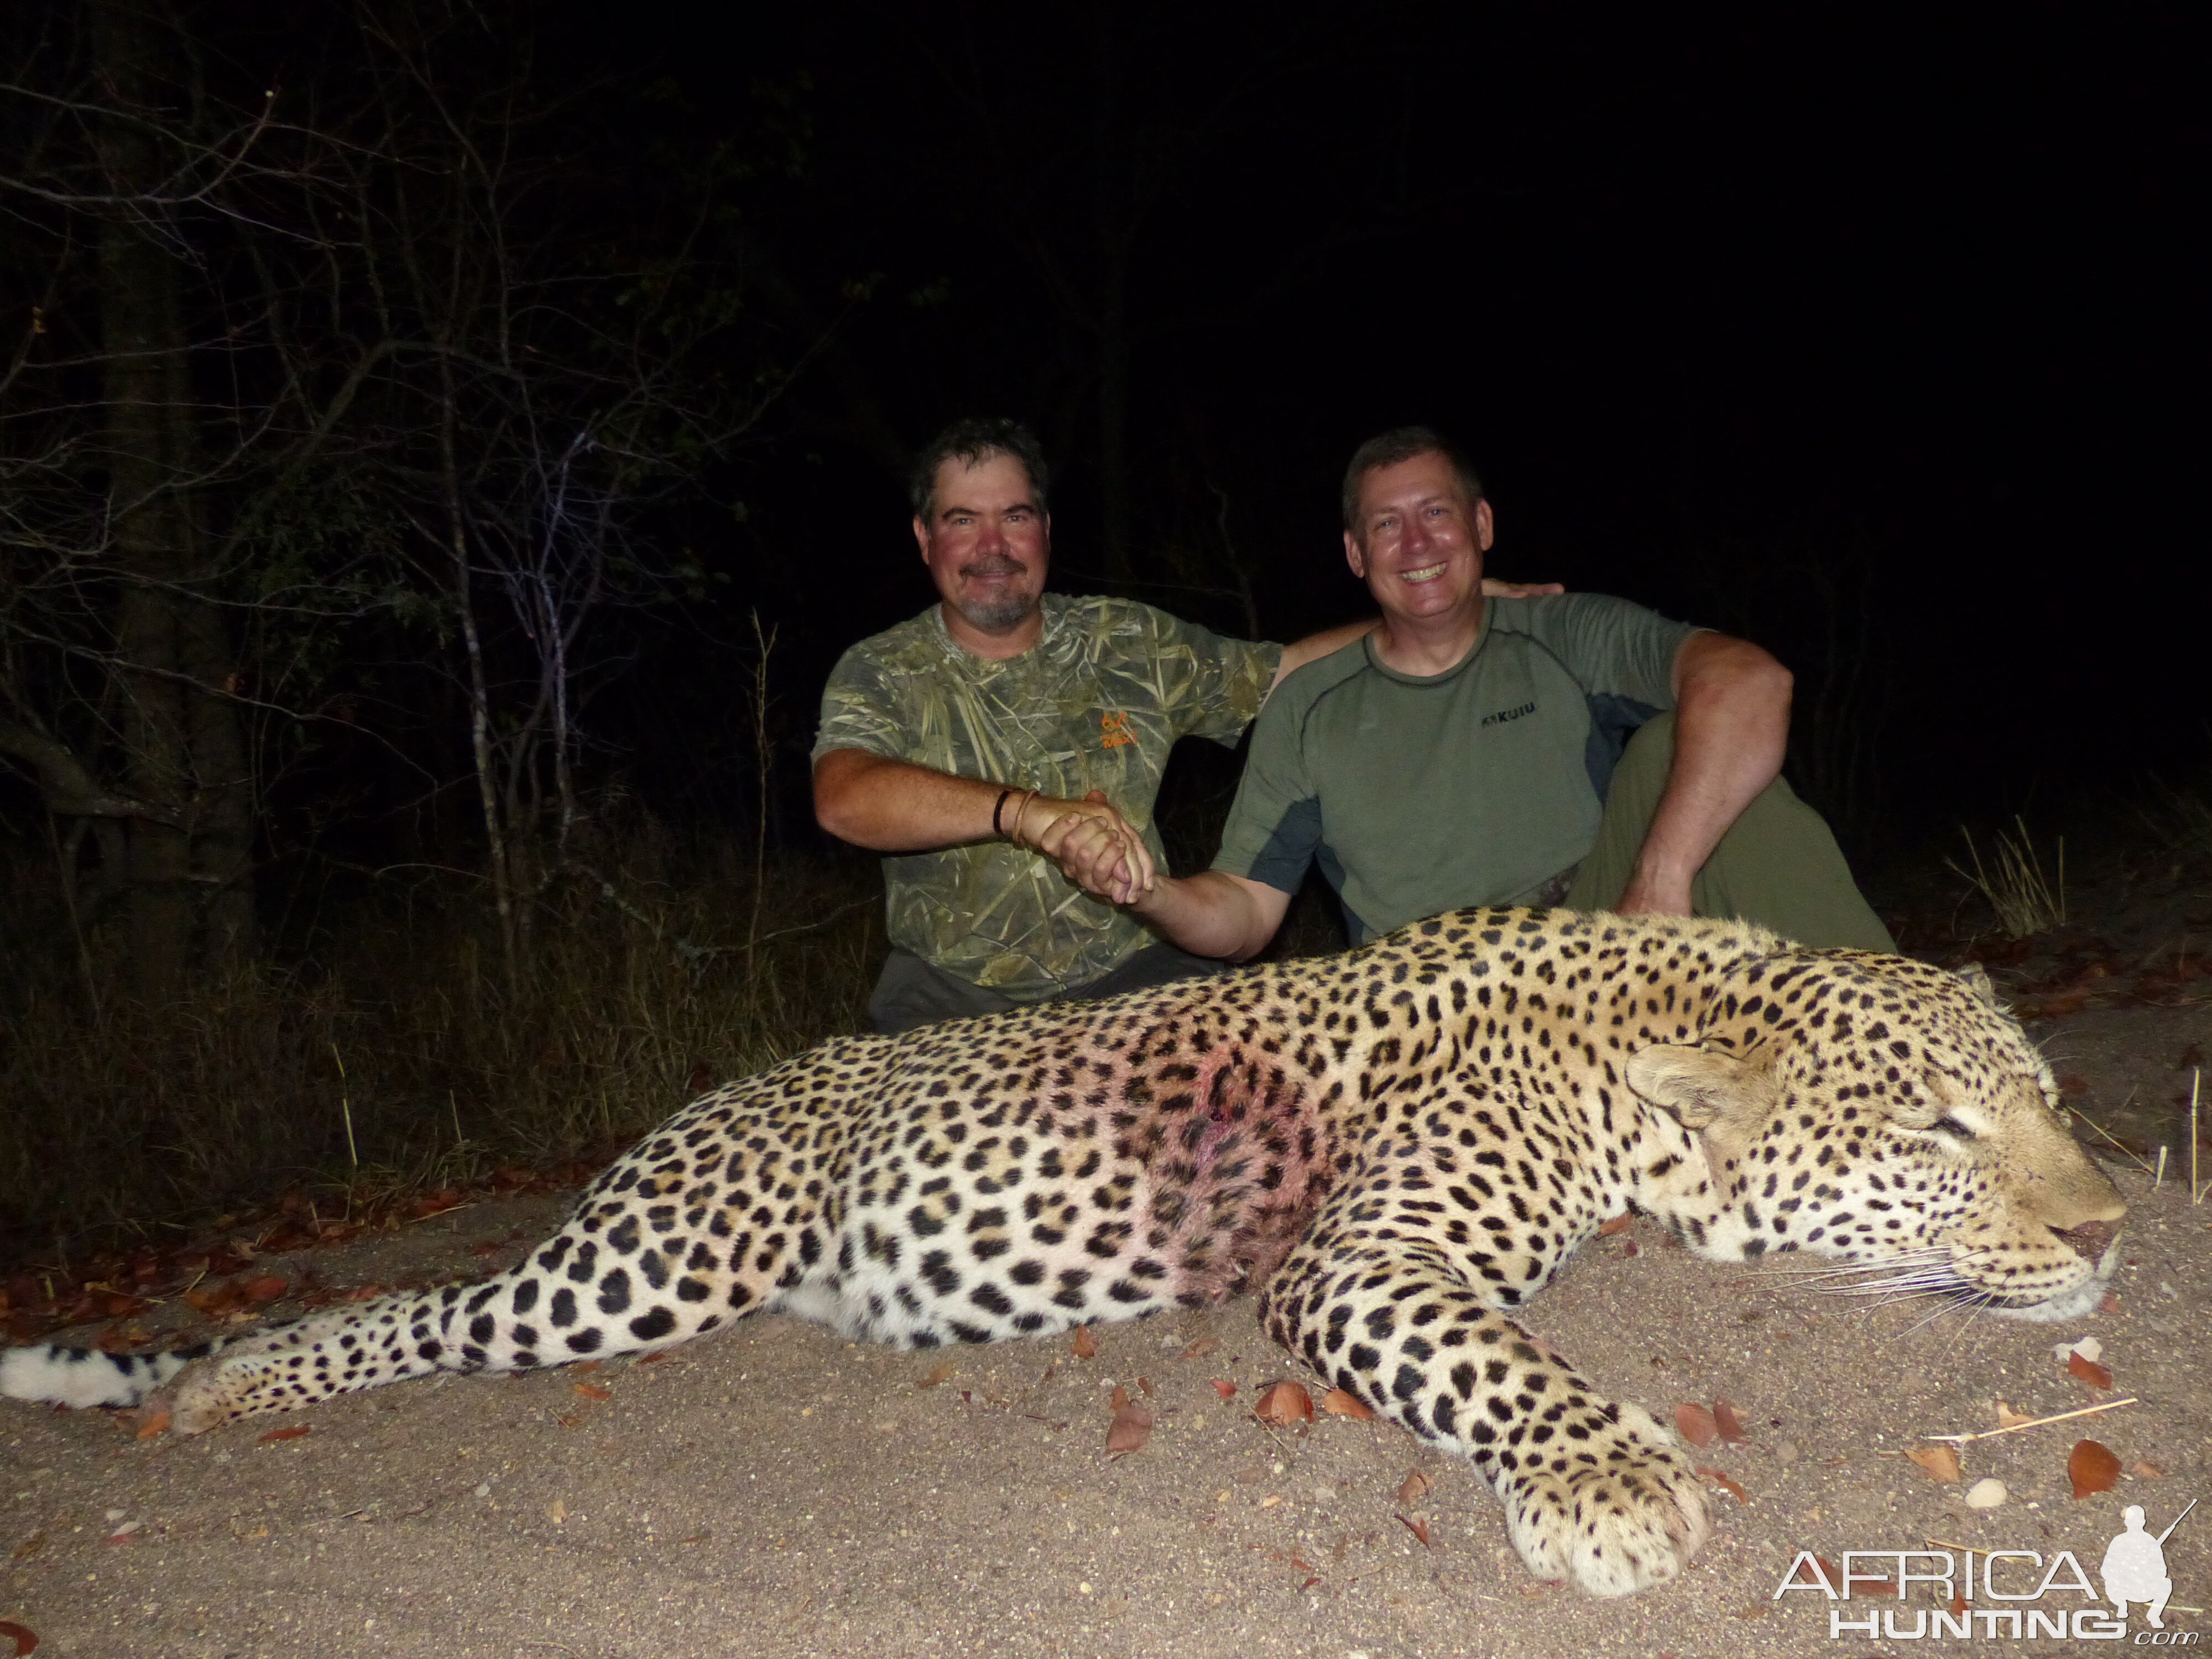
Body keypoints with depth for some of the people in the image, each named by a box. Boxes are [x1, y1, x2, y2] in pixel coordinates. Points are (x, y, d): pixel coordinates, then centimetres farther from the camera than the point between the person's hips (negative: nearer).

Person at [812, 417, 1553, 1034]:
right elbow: (844, 798, -24)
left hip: (1133, 974, 2)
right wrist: (1027, 812, -39)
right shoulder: (881, 674, -2)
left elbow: (1291, 669, 16)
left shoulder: (1130, 644, 8)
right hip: (957, 1000, -2)